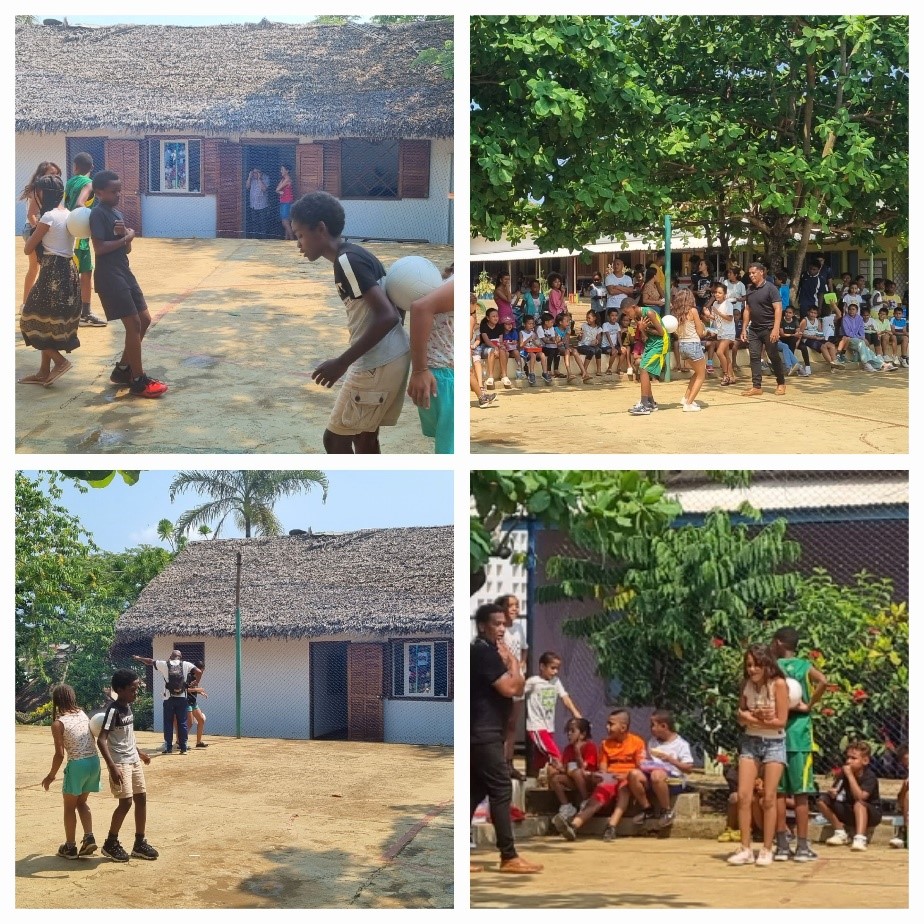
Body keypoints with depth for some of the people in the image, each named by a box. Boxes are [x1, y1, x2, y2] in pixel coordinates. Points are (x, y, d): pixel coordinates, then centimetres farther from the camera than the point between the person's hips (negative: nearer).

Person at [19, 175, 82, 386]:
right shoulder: (69, 215, 11)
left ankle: (59, 361, -4)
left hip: (53, 272, -9)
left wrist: (36, 229, 6)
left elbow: (28, 249, -9)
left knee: (36, 319, 3)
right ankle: (44, 372, 17)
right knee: (53, 321, 14)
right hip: (68, 270, 9)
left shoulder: (49, 217, -14)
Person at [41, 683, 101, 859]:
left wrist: (51, 776, 0)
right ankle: (89, 838, 8)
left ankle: (70, 847, 16)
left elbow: (60, 754, -12)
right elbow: (92, 739, 11)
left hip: (77, 765, -6)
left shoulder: (58, 723, -11)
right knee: (81, 802, 22)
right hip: (94, 761, 6)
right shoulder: (82, 714, 7)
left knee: (69, 806, 11)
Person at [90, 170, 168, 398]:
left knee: (144, 320, 12)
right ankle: (138, 381, -4)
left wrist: (125, 234, -9)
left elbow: (127, 249, 13)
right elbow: (99, 248, -21)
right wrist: (125, 238, -9)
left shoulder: (118, 214, 15)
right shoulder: (98, 213, -12)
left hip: (124, 273, 10)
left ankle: (122, 370, 23)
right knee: (134, 324, -10)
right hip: (109, 276, -10)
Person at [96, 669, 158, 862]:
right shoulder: (113, 710, -18)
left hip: (133, 760, 9)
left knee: (141, 798, 8)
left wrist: (138, 752, 30)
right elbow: (101, 740, -24)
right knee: (126, 802, -10)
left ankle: (139, 844, 16)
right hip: (120, 763, -9)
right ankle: (110, 844, 6)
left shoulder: (128, 707, 7)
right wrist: (112, 767, -31)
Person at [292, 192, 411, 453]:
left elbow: (386, 316, -25)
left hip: (376, 365, -10)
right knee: (364, 437, 15)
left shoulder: (347, 261, -18)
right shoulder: (357, 254, 12)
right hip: (394, 357, 10)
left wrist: (342, 362, -23)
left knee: (335, 440, 0)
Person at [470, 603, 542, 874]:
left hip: (482, 733, 10)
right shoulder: (484, 652, -12)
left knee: (475, 792, 9)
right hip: (484, 733, -10)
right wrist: (513, 663, -4)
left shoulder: (487, 652, 20)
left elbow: (518, 689, 20)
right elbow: (509, 688, -18)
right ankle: (509, 857, -9)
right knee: (501, 790, -9)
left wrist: (510, 664, 5)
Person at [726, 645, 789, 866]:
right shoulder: (746, 685, 0)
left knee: (769, 798, -2)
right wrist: (759, 716, -16)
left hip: (773, 744, -4)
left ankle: (767, 850, 6)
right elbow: (741, 718, 3)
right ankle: (745, 849, 2)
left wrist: (752, 719, -11)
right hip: (750, 742, 4)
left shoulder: (778, 684, -13)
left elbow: (780, 721, -15)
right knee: (743, 796, -4)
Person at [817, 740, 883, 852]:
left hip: (870, 814, -6)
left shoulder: (869, 777, -21)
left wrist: (850, 775, -34)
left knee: (859, 803, -40)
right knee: (822, 801, -8)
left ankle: (860, 838, -49)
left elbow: (860, 797, -36)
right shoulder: (844, 773, -3)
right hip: (850, 813, 6)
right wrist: (832, 792, -27)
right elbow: (834, 790, -1)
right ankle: (841, 833, -2)